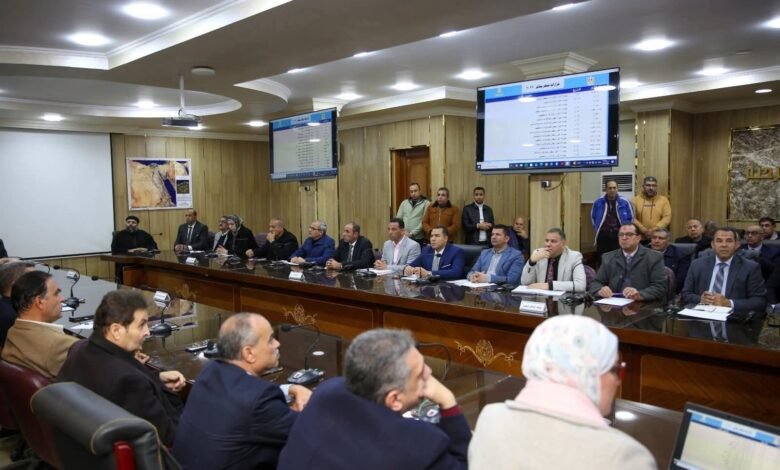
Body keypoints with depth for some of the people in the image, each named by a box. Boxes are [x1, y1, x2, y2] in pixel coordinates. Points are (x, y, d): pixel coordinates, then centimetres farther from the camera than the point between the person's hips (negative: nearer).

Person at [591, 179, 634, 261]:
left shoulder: (625, 202, -1)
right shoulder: (598, 202, 0)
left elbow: (631, 218, 10)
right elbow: (593, 218, 15)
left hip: (619, 237, 0)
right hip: (603, 238, 1)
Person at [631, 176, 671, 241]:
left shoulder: (664, 200, 6)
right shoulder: (635, 200, 3)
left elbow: (667, 217, -2)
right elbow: (632, 218, -5)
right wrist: (644, 230, -15)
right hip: (640, 238, -1)